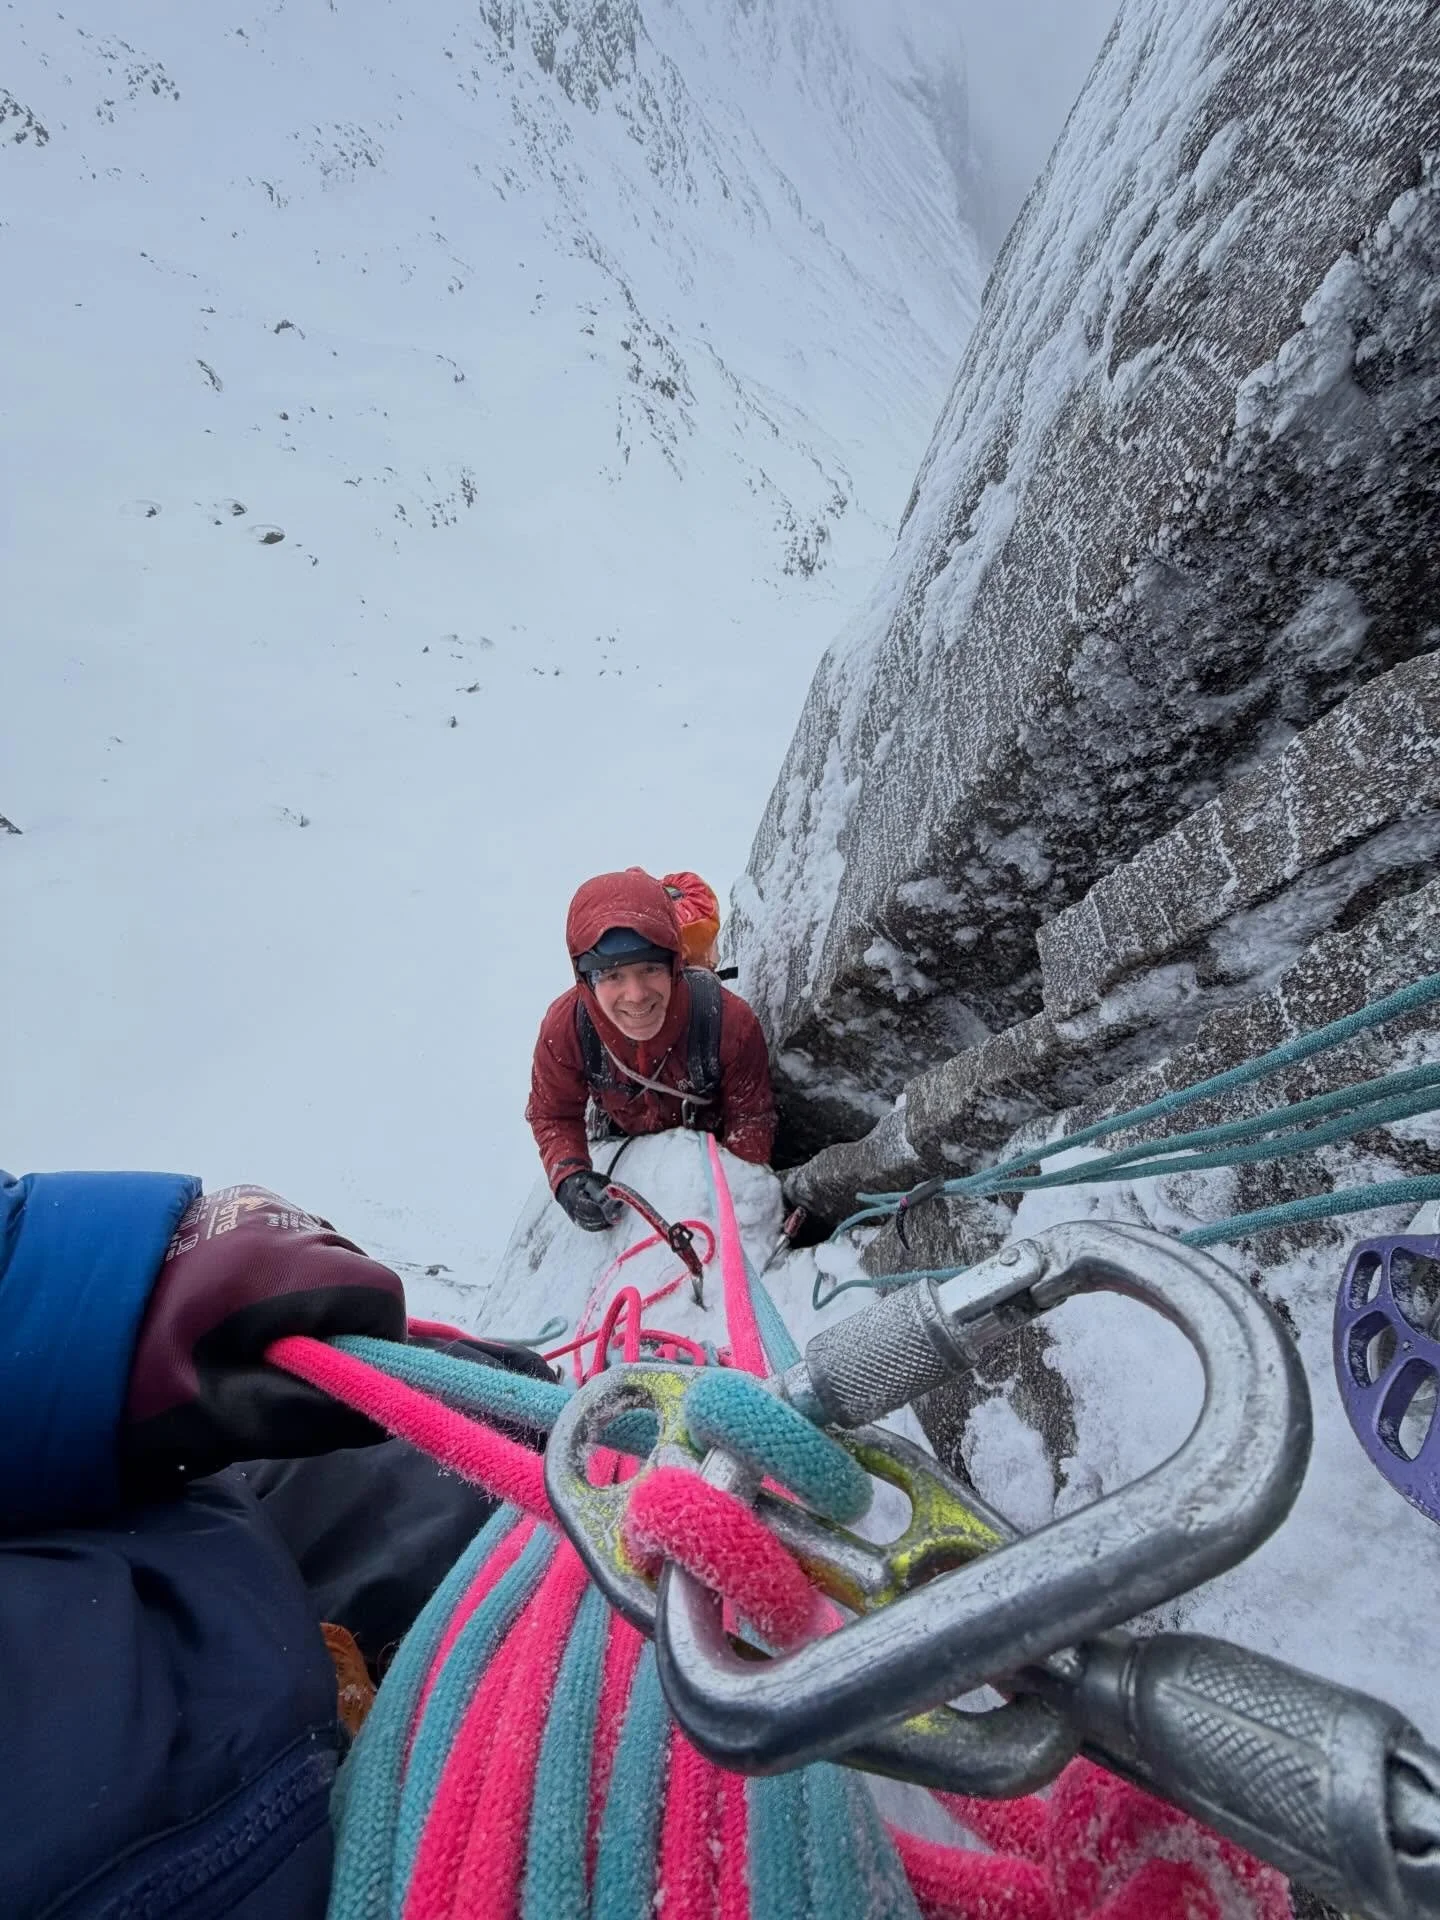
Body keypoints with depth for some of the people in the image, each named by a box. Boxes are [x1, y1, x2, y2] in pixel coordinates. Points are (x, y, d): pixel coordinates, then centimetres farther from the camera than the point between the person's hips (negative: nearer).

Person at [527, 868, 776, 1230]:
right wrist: (569, 1176, -37)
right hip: (623, 1143, 1)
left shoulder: (729, 1020, -41)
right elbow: (553, 1115, -19)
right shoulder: (564, 1028, -37)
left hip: (711, 1141, -1)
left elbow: (751, 1116, -24)